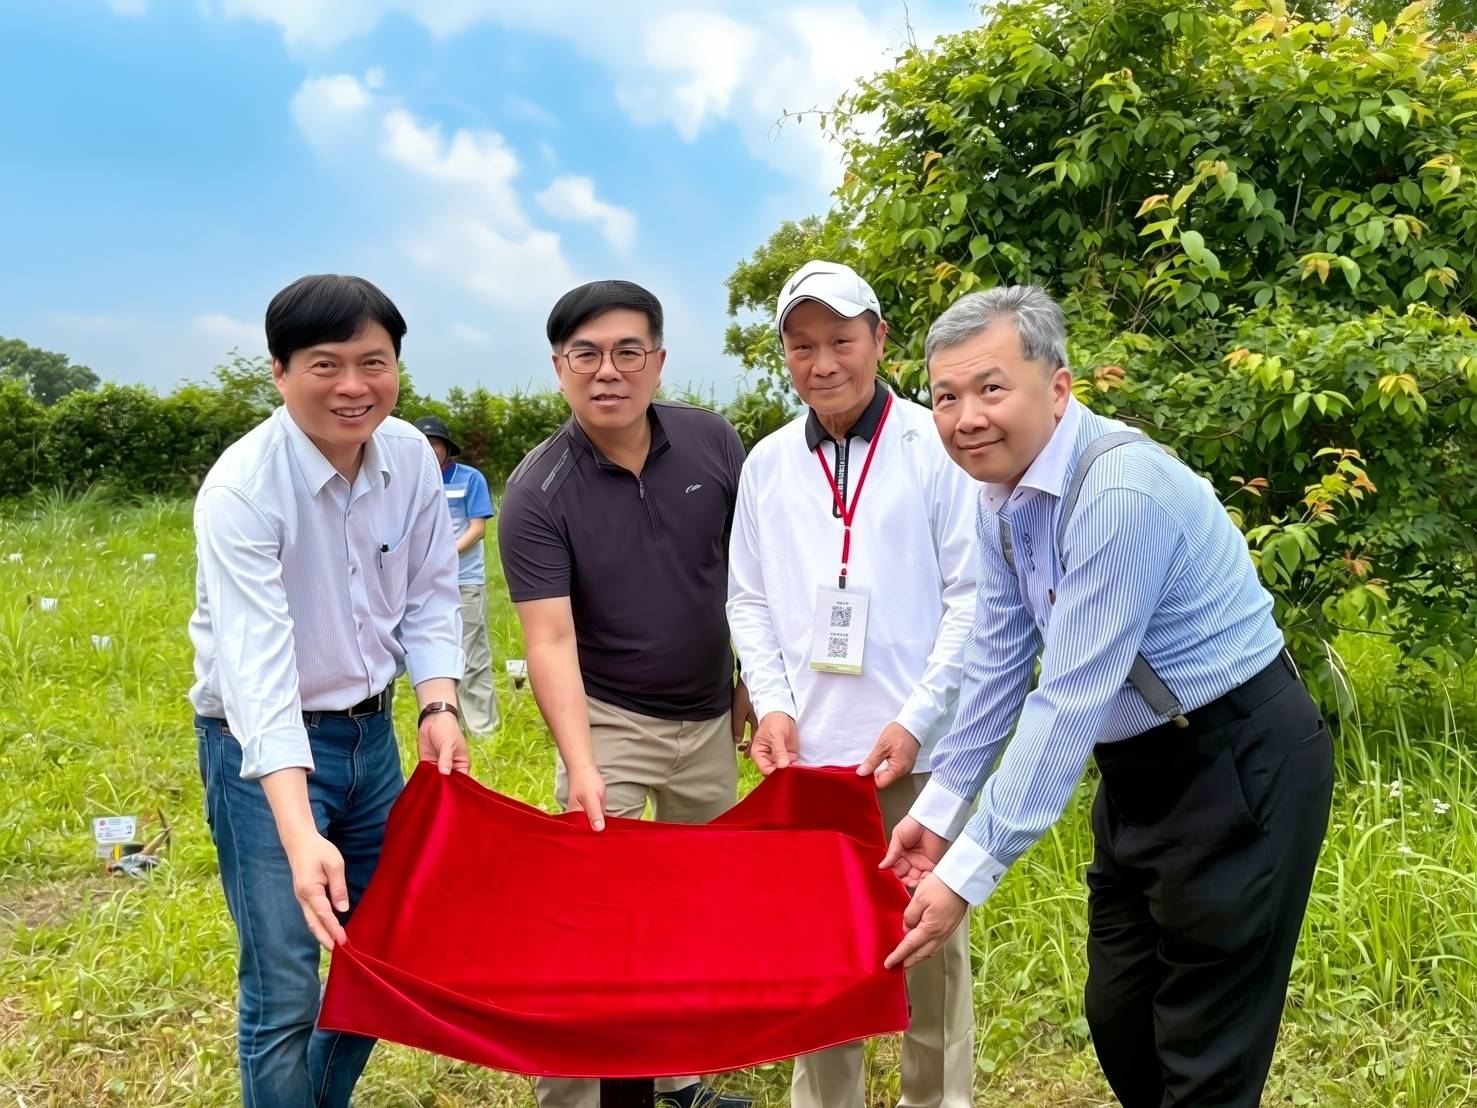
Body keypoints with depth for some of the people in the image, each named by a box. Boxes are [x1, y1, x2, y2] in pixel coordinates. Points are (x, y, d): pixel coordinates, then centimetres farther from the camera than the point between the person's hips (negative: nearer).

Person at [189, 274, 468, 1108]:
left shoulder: (412, 457, -6)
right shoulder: (243, 488, -24)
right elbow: (257, 665, -33)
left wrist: (439, 707, -13)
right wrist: (301, 838, -41)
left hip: (373, 731, 6)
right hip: (265, 750, -6)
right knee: (285, 996, -2)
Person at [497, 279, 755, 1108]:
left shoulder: (715, 444, -7)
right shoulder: (537, 494, -17)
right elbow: (551, 639, -22)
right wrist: (581, 767, -33)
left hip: (711, 718, 4)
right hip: (609, 719, -4)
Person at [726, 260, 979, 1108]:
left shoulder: (937, 447, -4)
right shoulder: (768, 464, 7)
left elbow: (972, 595, -5)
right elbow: (750, 600, 11)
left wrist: (917, 721, -12)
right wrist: (772, 705, -2)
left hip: (917, 750, -3)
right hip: (808, 749, 3)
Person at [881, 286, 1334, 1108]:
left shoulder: (1120, 490, -28)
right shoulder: (1005, 496, 0)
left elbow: (1070, 700, -29)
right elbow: (999, 665, 7)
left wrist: (968, 873, -26)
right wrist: (941, 808, 9)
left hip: (1239, 768, -8)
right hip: (1141, 768, 9)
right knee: (1119, 1022, 19)